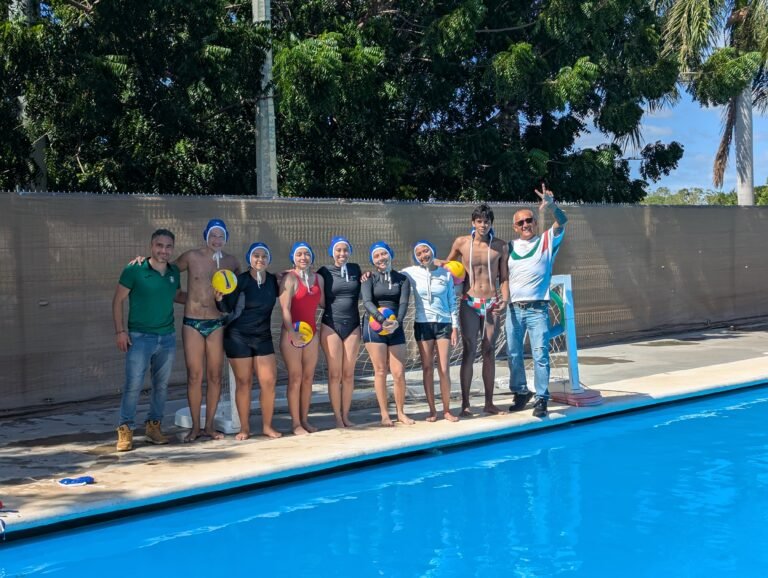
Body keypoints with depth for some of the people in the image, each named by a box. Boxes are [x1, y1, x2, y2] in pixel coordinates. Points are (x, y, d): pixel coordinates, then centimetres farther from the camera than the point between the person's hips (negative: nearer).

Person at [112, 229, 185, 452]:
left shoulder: (174, 272, 6)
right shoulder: (135, 270, -9)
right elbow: (118, 300, -4)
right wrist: (120, 331, -9)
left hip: (167, 337, 5)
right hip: (140, 337, -5)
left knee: (162, 385, 10)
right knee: (133, 385, -6)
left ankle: (153, 425, 23)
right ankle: (125, 429, 5)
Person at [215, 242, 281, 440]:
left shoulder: (273, 281, 4)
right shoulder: (241, 280, -7)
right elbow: (227, 308, -9)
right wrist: (220, 298, -27)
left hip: (263, 337, 4)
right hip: (238, 337, -4)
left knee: (269, 381, -2)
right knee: (243, 382, 1)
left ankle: (267, 426, 11)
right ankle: (244, 428, 12)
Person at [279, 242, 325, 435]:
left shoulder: (318, 278, 9)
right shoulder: (290, 278, -8)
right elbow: (285, 308, -15)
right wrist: (293, 333, -22)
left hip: (311, 333, 5)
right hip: (292, 334, -5)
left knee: (308, 377, 7)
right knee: (295, 378, -2)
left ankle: (305, 419, 15)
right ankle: (295, 423, 3)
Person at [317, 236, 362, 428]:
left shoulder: (356, 269, 8)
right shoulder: (324, 272, -1)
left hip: (352, 326, 3)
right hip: (331, 326, -3)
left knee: (349, 374, 5)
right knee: (335, 374, -1)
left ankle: (346, 416, 13)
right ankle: (337, 417, 6)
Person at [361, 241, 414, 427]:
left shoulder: (402, 279, 8)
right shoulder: (369, 279, 2)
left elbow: (404, 303, -4)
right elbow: (367, 302, -13)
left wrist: (397, 322, -24)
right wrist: (382, 320, -30)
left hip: (396, 328, 2)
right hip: (374, 326, -2)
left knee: (399, 373, -1)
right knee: (380, 371, -2)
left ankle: (401, 413, 12)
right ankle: (384, 414, 5)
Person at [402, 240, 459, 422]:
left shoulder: (446, 274, 2)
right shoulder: (411, 273, 0)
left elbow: (452, 302, 4)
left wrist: (455, 327, 0)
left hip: (444, 324, 0)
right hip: (423, 324, 0)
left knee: (444, 369, -3)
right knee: (428, 369, 3)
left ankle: (447, 410, 7)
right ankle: (432, 410, 11)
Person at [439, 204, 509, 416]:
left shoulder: (500, 246, 2)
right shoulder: (461, 243, 0)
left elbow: (504, 277, 6)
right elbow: (449, 263, 17)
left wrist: (505, 299, -6)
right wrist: (441, 264, -4)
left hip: (491, 303, 2)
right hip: (469, 303, -1)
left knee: (489, 351, 6)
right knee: (469, 352, -4)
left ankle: (489, 403, 13)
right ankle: (465, 403, 1)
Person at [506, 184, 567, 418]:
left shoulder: (547, 241, 3)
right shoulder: (510, 247, 11)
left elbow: (562, 222, -14)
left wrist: (551, 205, -32)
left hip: (537, 309, -3)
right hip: (514, 308, 3)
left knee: (540, 354, -6)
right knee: (513, 354, 9)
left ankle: (541, 399, 0)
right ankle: (520, 393, 24)